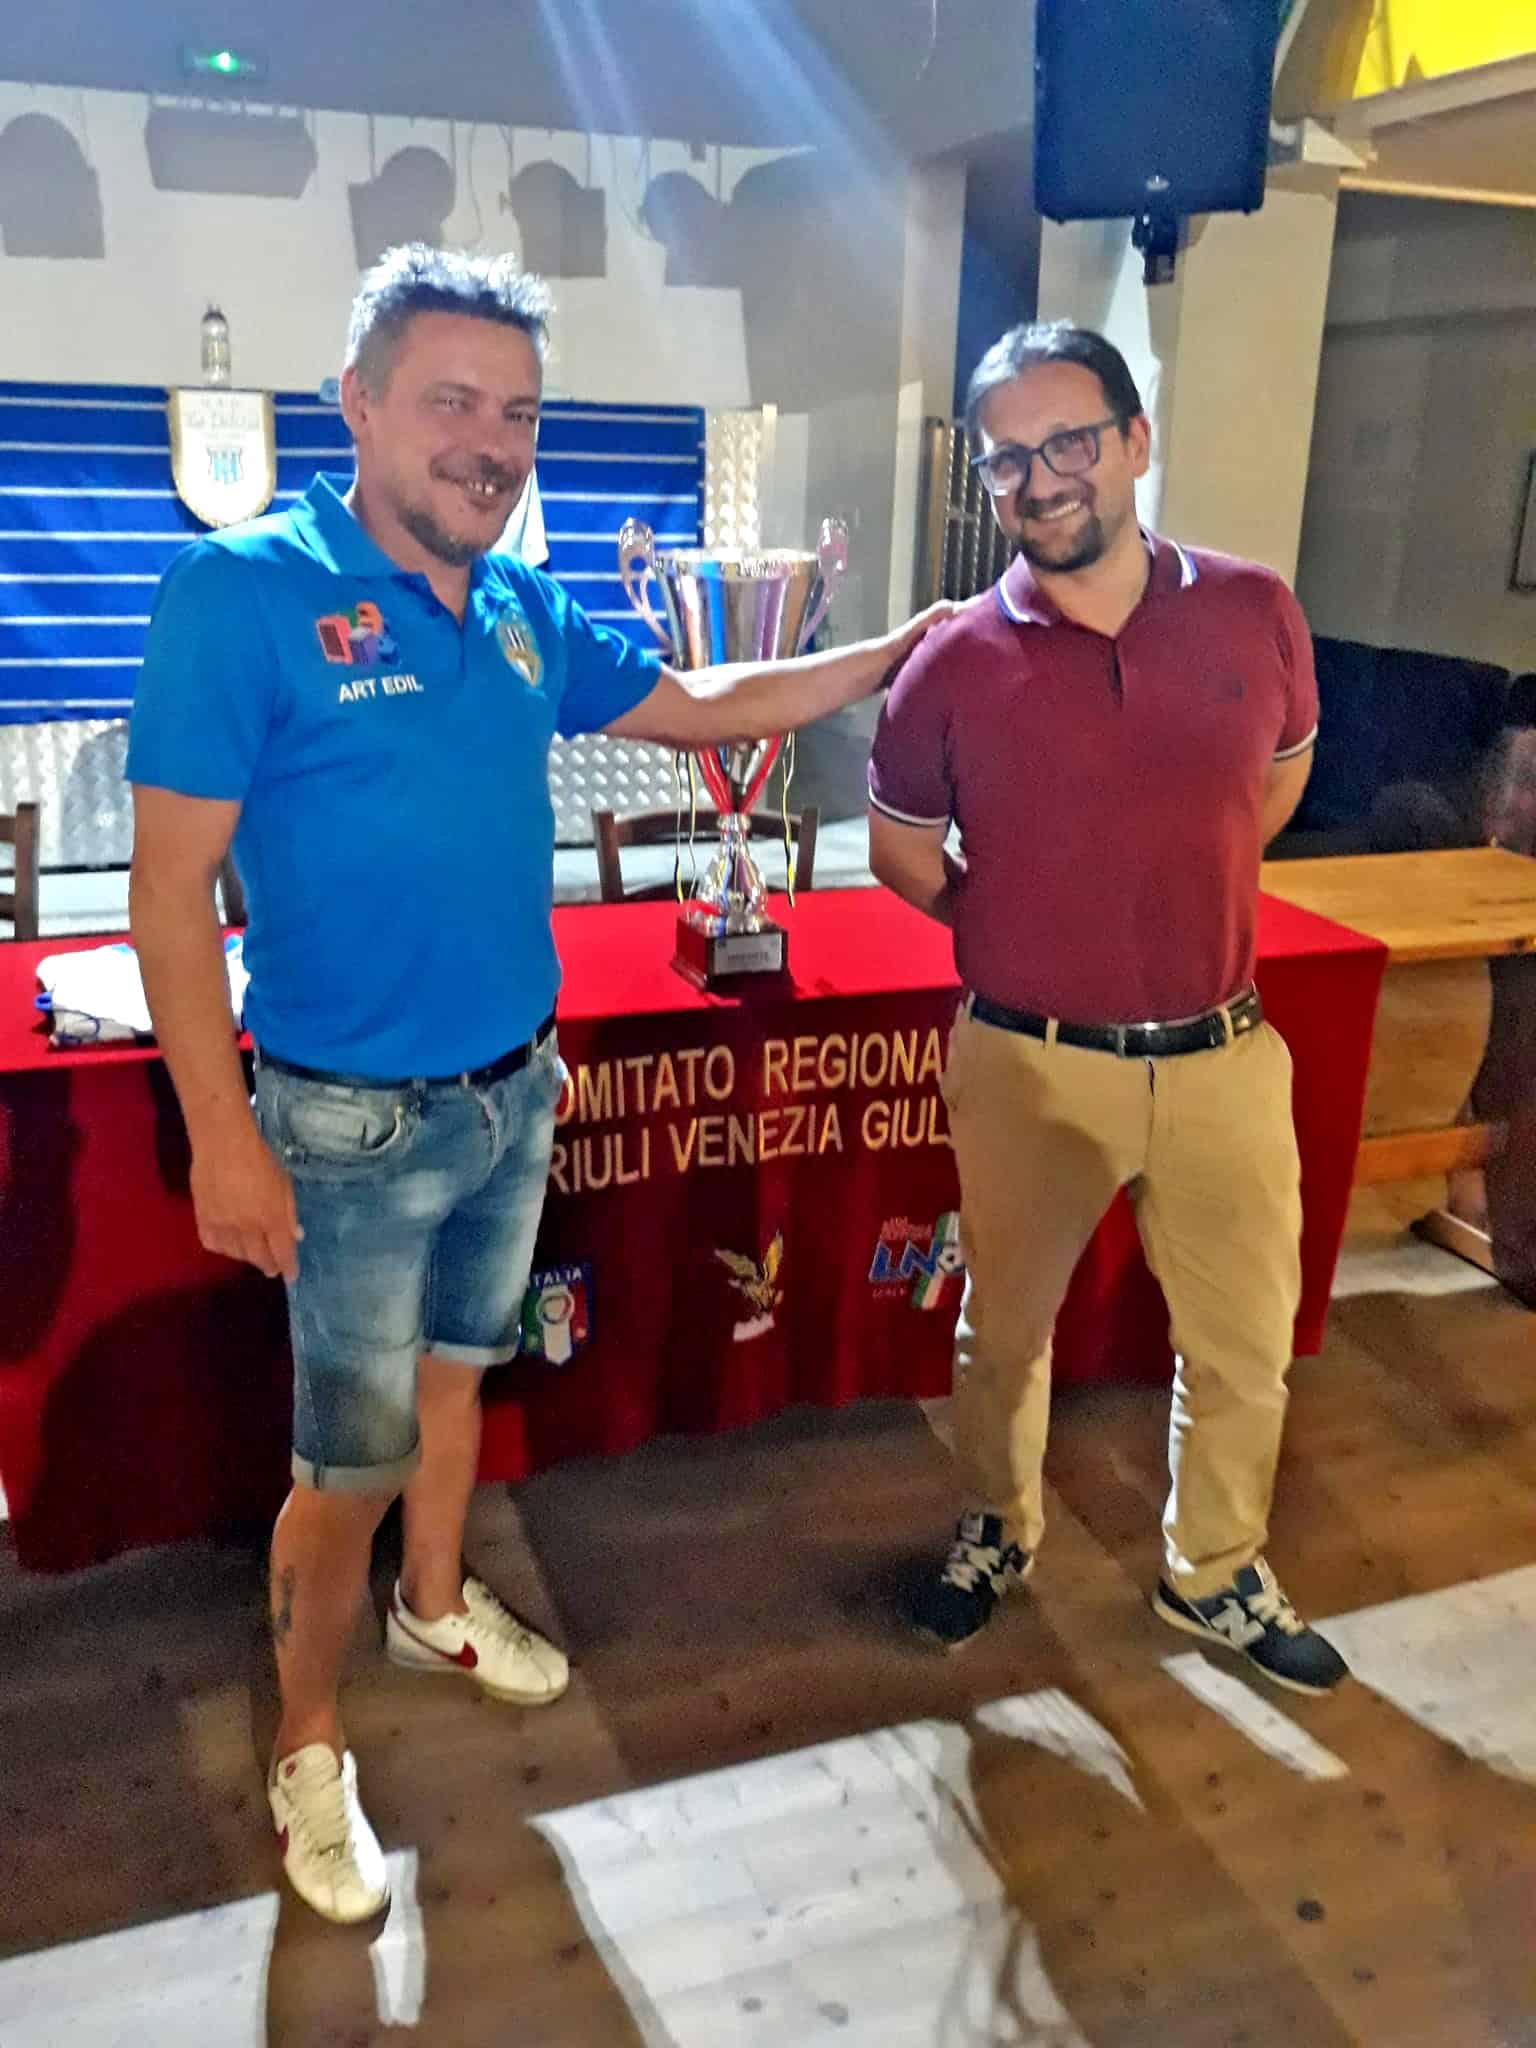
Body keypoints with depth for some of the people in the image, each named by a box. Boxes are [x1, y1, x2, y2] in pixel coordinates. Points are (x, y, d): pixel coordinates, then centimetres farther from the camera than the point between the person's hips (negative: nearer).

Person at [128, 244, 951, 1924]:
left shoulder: (524, 611, 1)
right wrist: (224, 1141, -18)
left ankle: (435, 1609, 48)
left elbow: (705, 708, 15)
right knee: (350, 1459, 6)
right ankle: (308, 1751, 30)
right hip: (355, 1125, -6)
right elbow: (170, 890, -17)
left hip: (514, 1094, 6)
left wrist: (902, 649, 14)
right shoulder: (244, 592, -17)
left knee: (454, 1372, 24)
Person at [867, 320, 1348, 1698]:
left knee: (1246, 1340, 14)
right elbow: (901, 849, 5)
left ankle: (1216, 1572, 40)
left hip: (1221, 1054, 2)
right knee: (1004, 1329, 16)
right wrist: (1023, 934, 7)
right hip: (1031, 1063, -1)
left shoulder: (1254, 612, -4)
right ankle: (1000, 1530, 44)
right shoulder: (957, 665, -9)